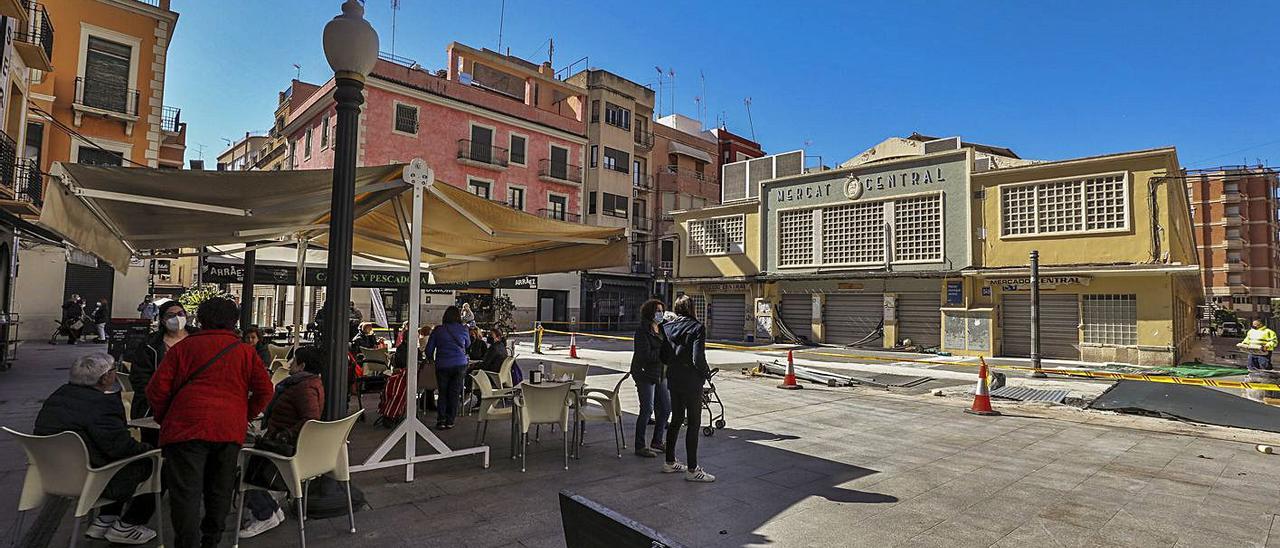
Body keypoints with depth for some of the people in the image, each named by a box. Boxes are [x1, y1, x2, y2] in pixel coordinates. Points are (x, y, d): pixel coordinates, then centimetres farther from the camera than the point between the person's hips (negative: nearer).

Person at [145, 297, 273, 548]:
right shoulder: (245, 351, 10)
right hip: (231, 431, 2)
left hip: (187, 427, -2)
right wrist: (245, 416, 16)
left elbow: (157, 388, 3)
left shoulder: (184, 347, 7)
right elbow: (265, 390, 3)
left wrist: (164, 419, 17)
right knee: (220, 490, 15)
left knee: (186, 492, 1)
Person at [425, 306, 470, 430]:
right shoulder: (463, 329, -1)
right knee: (455, 393, 8)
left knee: (443, 393, 11)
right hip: (460, 365, 0)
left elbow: (429, 349, 3)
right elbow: (468, 345, 17)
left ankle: (441, 421, 5)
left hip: (442, 365, 0)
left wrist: (431, 360, 20)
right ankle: (450, 421, 11)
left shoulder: (438, 330, -2)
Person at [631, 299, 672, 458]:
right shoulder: (642, 331, -14)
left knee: (666, 407, 12)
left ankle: (657, 442, 28)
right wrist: (663, 354, -18)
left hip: (660, 374, 8)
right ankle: (640, 446, 9)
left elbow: (667, 348, 11)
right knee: (647, 410, -4)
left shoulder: (662, 329, 11)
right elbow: (646, 354, -22)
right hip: (645, 374, -8)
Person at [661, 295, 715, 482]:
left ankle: (669, 462, 26)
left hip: (673, 380, 6)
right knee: (693, 424, 3)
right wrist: (707, 374, -5)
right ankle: (692, 469, 8)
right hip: (691, 381, -6)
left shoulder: (667, 326, 3)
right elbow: (698, 359, -21)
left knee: (676, 420, 18)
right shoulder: (697, 328, -15)